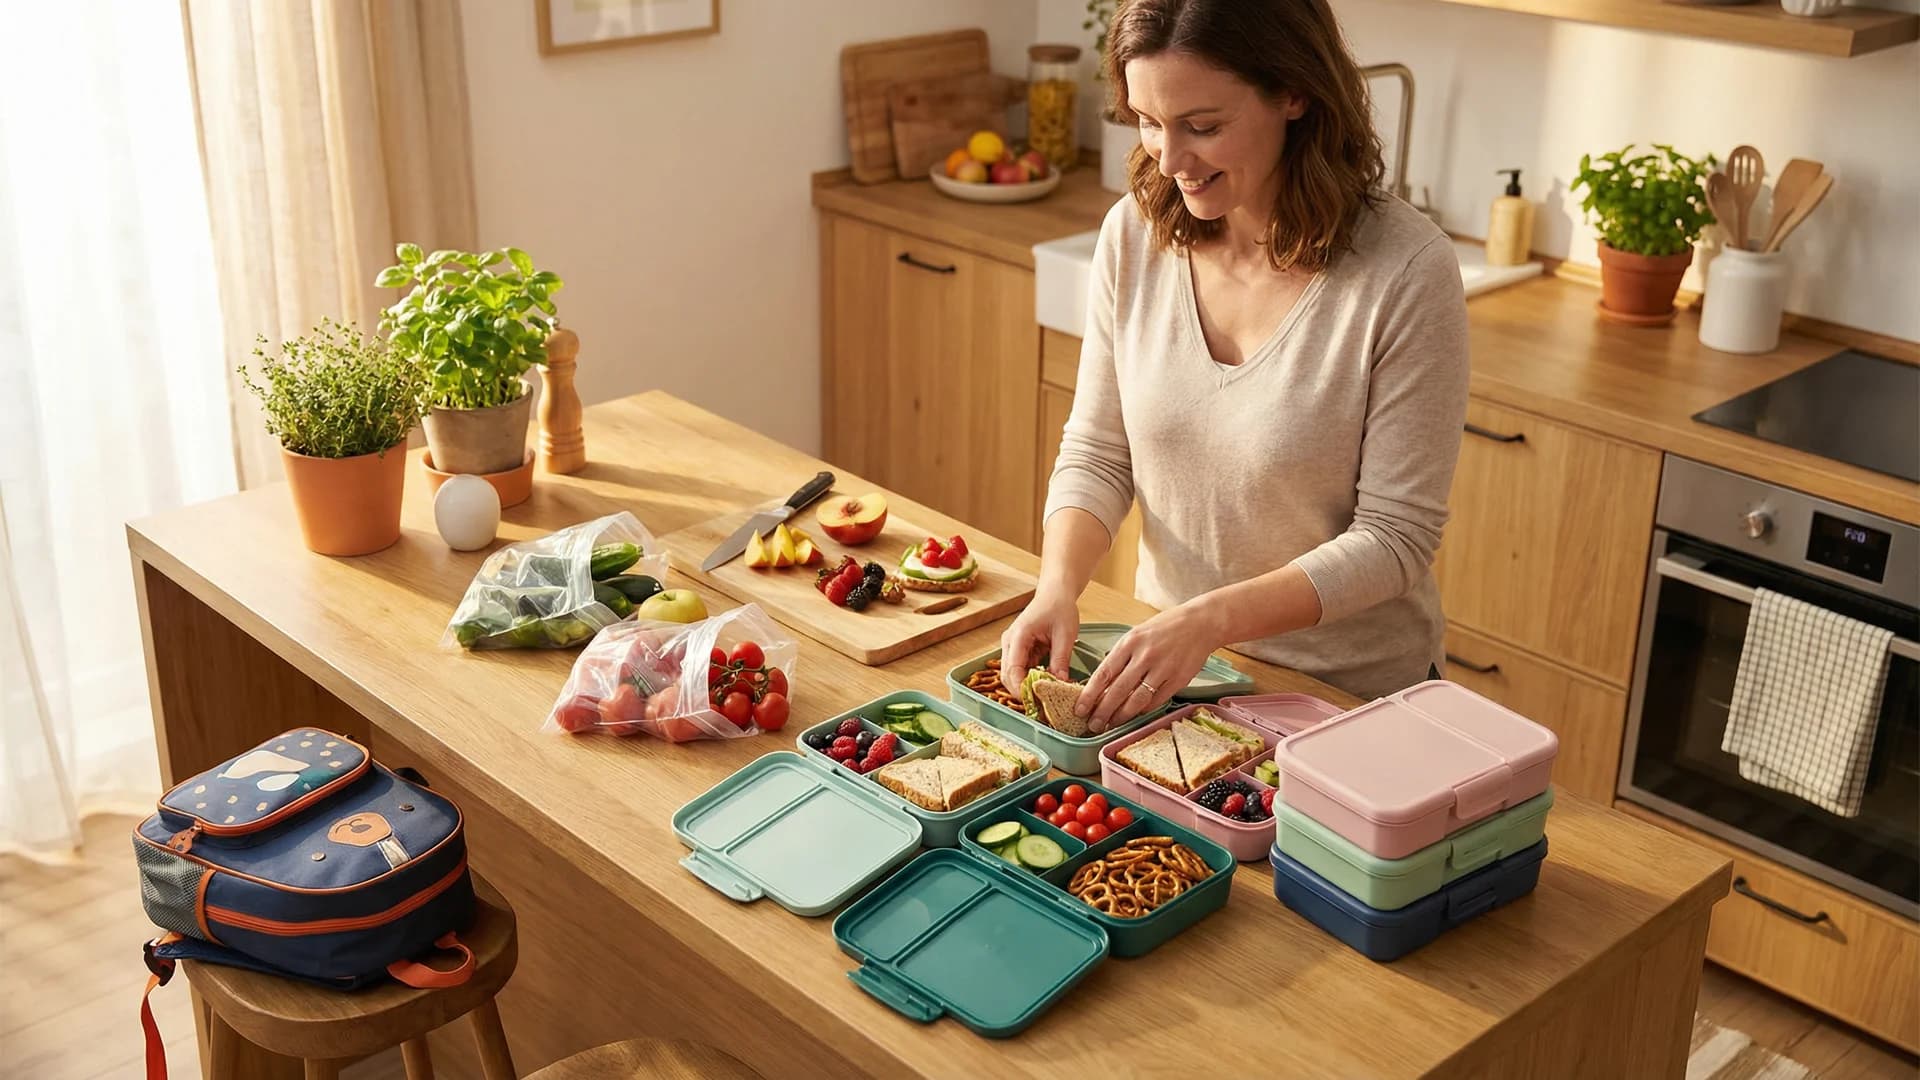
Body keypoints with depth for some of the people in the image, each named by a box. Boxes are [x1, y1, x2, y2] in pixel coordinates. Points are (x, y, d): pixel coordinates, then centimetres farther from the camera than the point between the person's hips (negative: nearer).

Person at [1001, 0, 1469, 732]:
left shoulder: (1406, 271, -23)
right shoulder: (1134, 234, -10)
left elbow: (1395, 536, -20)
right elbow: (1096, 452, -1)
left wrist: (1211, 619, -30)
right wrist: (1059, 584, -20)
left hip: (1350, 697, -3)